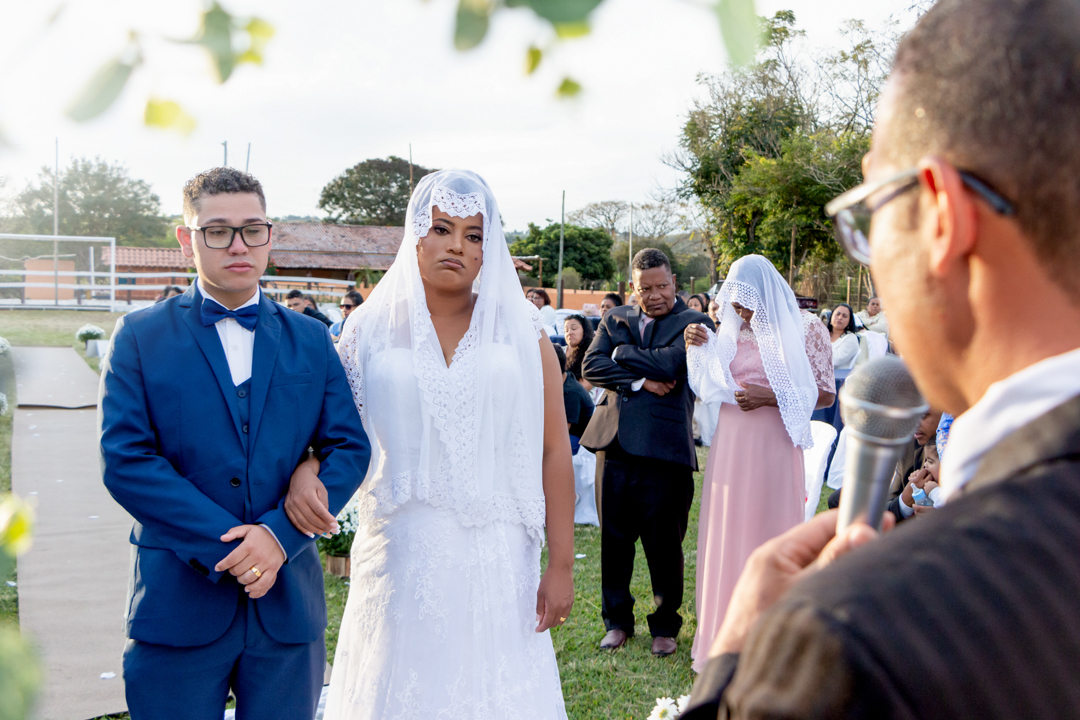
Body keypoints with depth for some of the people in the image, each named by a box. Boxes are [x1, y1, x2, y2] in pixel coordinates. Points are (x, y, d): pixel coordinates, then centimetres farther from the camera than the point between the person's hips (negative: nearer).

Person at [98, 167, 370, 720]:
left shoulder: (310, 340, 9)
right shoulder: (140, 337, 1)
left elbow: (349, 447, 1)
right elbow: (124, 459, -9)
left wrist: (279, 534, -14)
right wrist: (226, 547, -16)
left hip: (287, 606, 2)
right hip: (178, 605, -2)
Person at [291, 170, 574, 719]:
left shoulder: (520, 329, 4)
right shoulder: (370, 329, 4)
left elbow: (554, 449, 1)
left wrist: (561, 565, -3)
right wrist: (304, 473, -17)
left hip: (497, 564, 0)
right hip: (400, 561, 0)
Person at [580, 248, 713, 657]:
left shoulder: (694, 324, 1)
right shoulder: (615, 319, 14)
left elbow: (667, 365, -15)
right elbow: (591, 366, 1)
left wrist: (621, 352, -2)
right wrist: (640, 381, -10)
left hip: (665, 450, -3)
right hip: (617, 444, 4)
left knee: (664, 545, 5)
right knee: (614, 540, 10)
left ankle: (665, 626, 23)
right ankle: (617, 621, 26)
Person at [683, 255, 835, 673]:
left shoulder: (804, 330, -2)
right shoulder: (731, 330, 12)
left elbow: (825, 394, -3)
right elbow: (710, 388, 17)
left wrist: (771, 397, -14)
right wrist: (697, 348, 2)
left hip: (773, 448, -4)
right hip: (730, 448, 5)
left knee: (769, 541, -1)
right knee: (726, 539, 6)